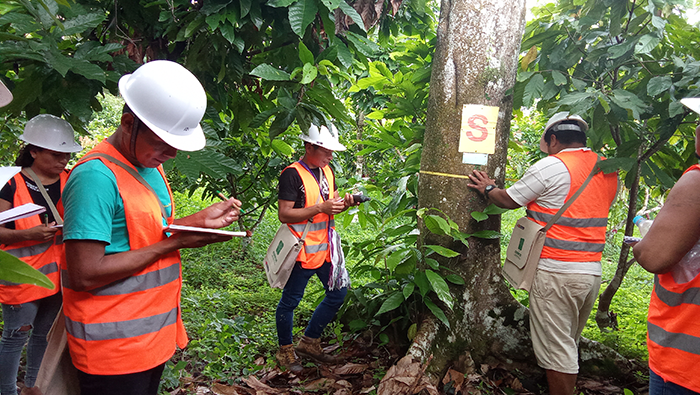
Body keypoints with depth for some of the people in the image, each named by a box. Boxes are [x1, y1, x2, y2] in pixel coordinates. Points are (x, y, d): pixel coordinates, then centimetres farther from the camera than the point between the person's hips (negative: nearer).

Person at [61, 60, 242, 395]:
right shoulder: (97, 176, -22)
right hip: (114, 349, -8)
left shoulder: (149, 163, 7)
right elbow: (85, 274, -25)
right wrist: (177, 241, -21)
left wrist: (198, 221, -3)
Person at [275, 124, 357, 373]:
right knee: (290, 301, 7)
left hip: (326, 248, 8)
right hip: (302, 251, -8)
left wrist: (344, 203, -5)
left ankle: (309, 342, 29)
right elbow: (284, 215, -19)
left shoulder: (327, 170, 10)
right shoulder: (292, 174, -15)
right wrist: (321, 208, -24)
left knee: (338, 294, 13)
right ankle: (285, 350, 27)